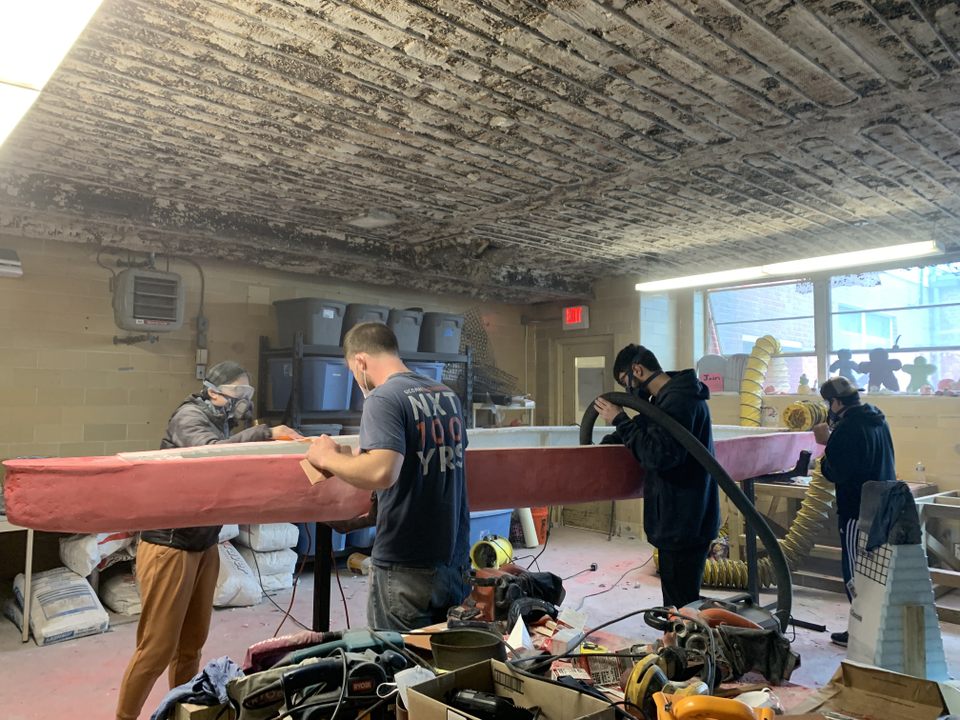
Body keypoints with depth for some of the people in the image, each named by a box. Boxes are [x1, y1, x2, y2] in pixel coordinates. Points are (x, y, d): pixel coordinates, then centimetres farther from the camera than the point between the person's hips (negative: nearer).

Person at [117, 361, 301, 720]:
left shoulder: (224, 425, 14)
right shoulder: (189, 416, -13)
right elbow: (213, 452, -32)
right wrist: (265, 433, -31)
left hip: (205, 545, 8)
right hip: (170, 546, -8)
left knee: (192, 643, 16)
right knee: (158, 647, 0)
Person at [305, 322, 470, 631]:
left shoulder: (383, 399, -16)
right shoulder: (447, 395, 7)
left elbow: (382, 473, -29)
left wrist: (327, 458, -11)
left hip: (407, 567, -7)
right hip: (456, 560, 8)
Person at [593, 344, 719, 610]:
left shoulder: (678, 400, -19)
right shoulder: (673, 396, 14)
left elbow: (660, 454, -27)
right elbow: (645, 428, 27)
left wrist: (620, 421, -19)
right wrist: (606, 443, 14)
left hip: (683, 524, -10)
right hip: (681, 519, 10)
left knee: (681, 605, -3)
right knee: (678, 601, 17)